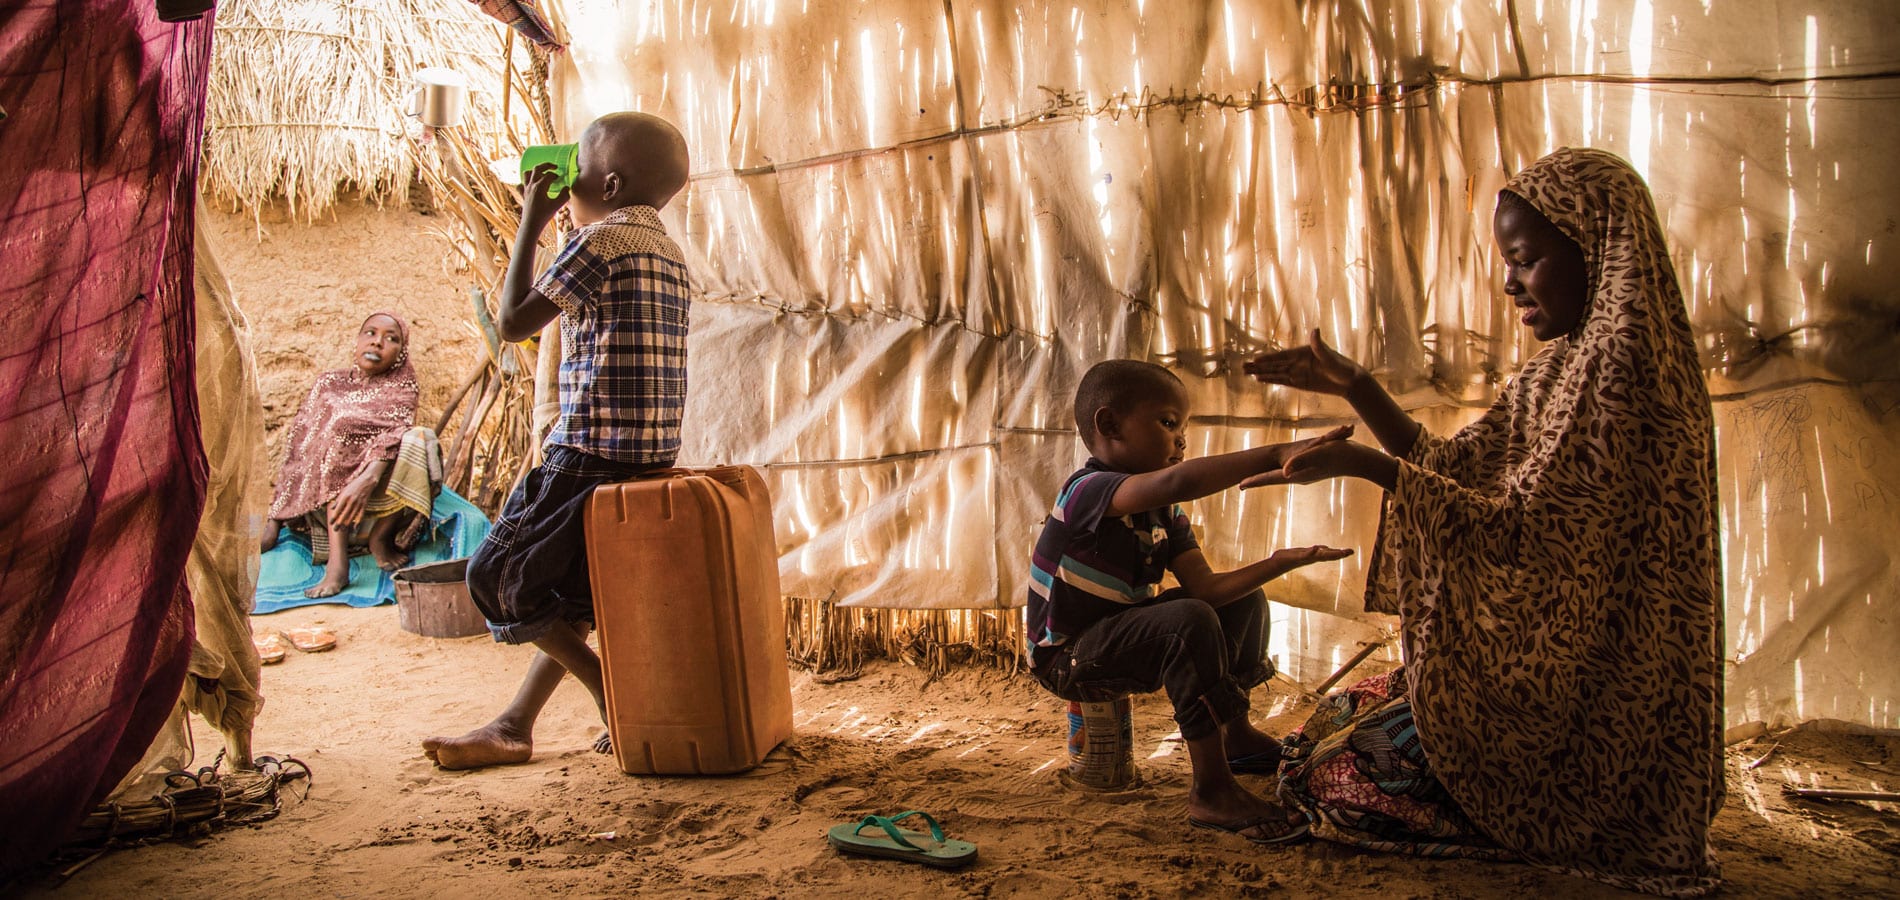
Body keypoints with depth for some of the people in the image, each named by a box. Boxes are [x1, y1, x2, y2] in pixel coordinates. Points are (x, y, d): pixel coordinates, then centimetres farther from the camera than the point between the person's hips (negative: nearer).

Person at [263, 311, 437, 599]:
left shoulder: (401, 392, 7)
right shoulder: (329, 384, 13)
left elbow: (393, 435, -15)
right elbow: (297, 446, 9)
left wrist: (367, 479, -37)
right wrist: (273, 521, 0)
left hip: (378, 498, -1)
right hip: (319, 499, 1)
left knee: (419, 440, -27)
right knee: (341, 428, -28)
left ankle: (381, 537, -10)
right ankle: (337, 562, -39)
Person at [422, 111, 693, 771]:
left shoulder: (604, 237, -12)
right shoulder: (666, 248, 16)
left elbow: (514, 322, -9)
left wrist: (531, 222, -3)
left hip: (595, 455, -9)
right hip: (652, 453, 9)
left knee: (500, 577, 4)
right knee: (566, 583, 20)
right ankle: (514, 727, 24)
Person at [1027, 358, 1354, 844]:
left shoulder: (1164, 515, 5)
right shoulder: (1088, 490, -25)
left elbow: (1205, 586, -4)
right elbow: (1179, 481, -44)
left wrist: (1283, 561, -14)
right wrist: (1275, 455, -45)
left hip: (1120, 636, 10)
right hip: (1067, 659, -10)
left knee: (1245, 600, 13)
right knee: (1189, 621, -33)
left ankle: (1236, 732, 27)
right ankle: (1211, 791, -27)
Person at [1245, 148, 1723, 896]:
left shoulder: (1622, 366, -20)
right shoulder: (1564, 368, 10)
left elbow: (1527, 532, -25)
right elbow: (1452, 467, 12)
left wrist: (1369, 466, -26)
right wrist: (1353, 387, 3)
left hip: (1590, 690, -10)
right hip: (1552, 664, 10)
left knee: (1341, 768, -7)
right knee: (1340, 722, 13)